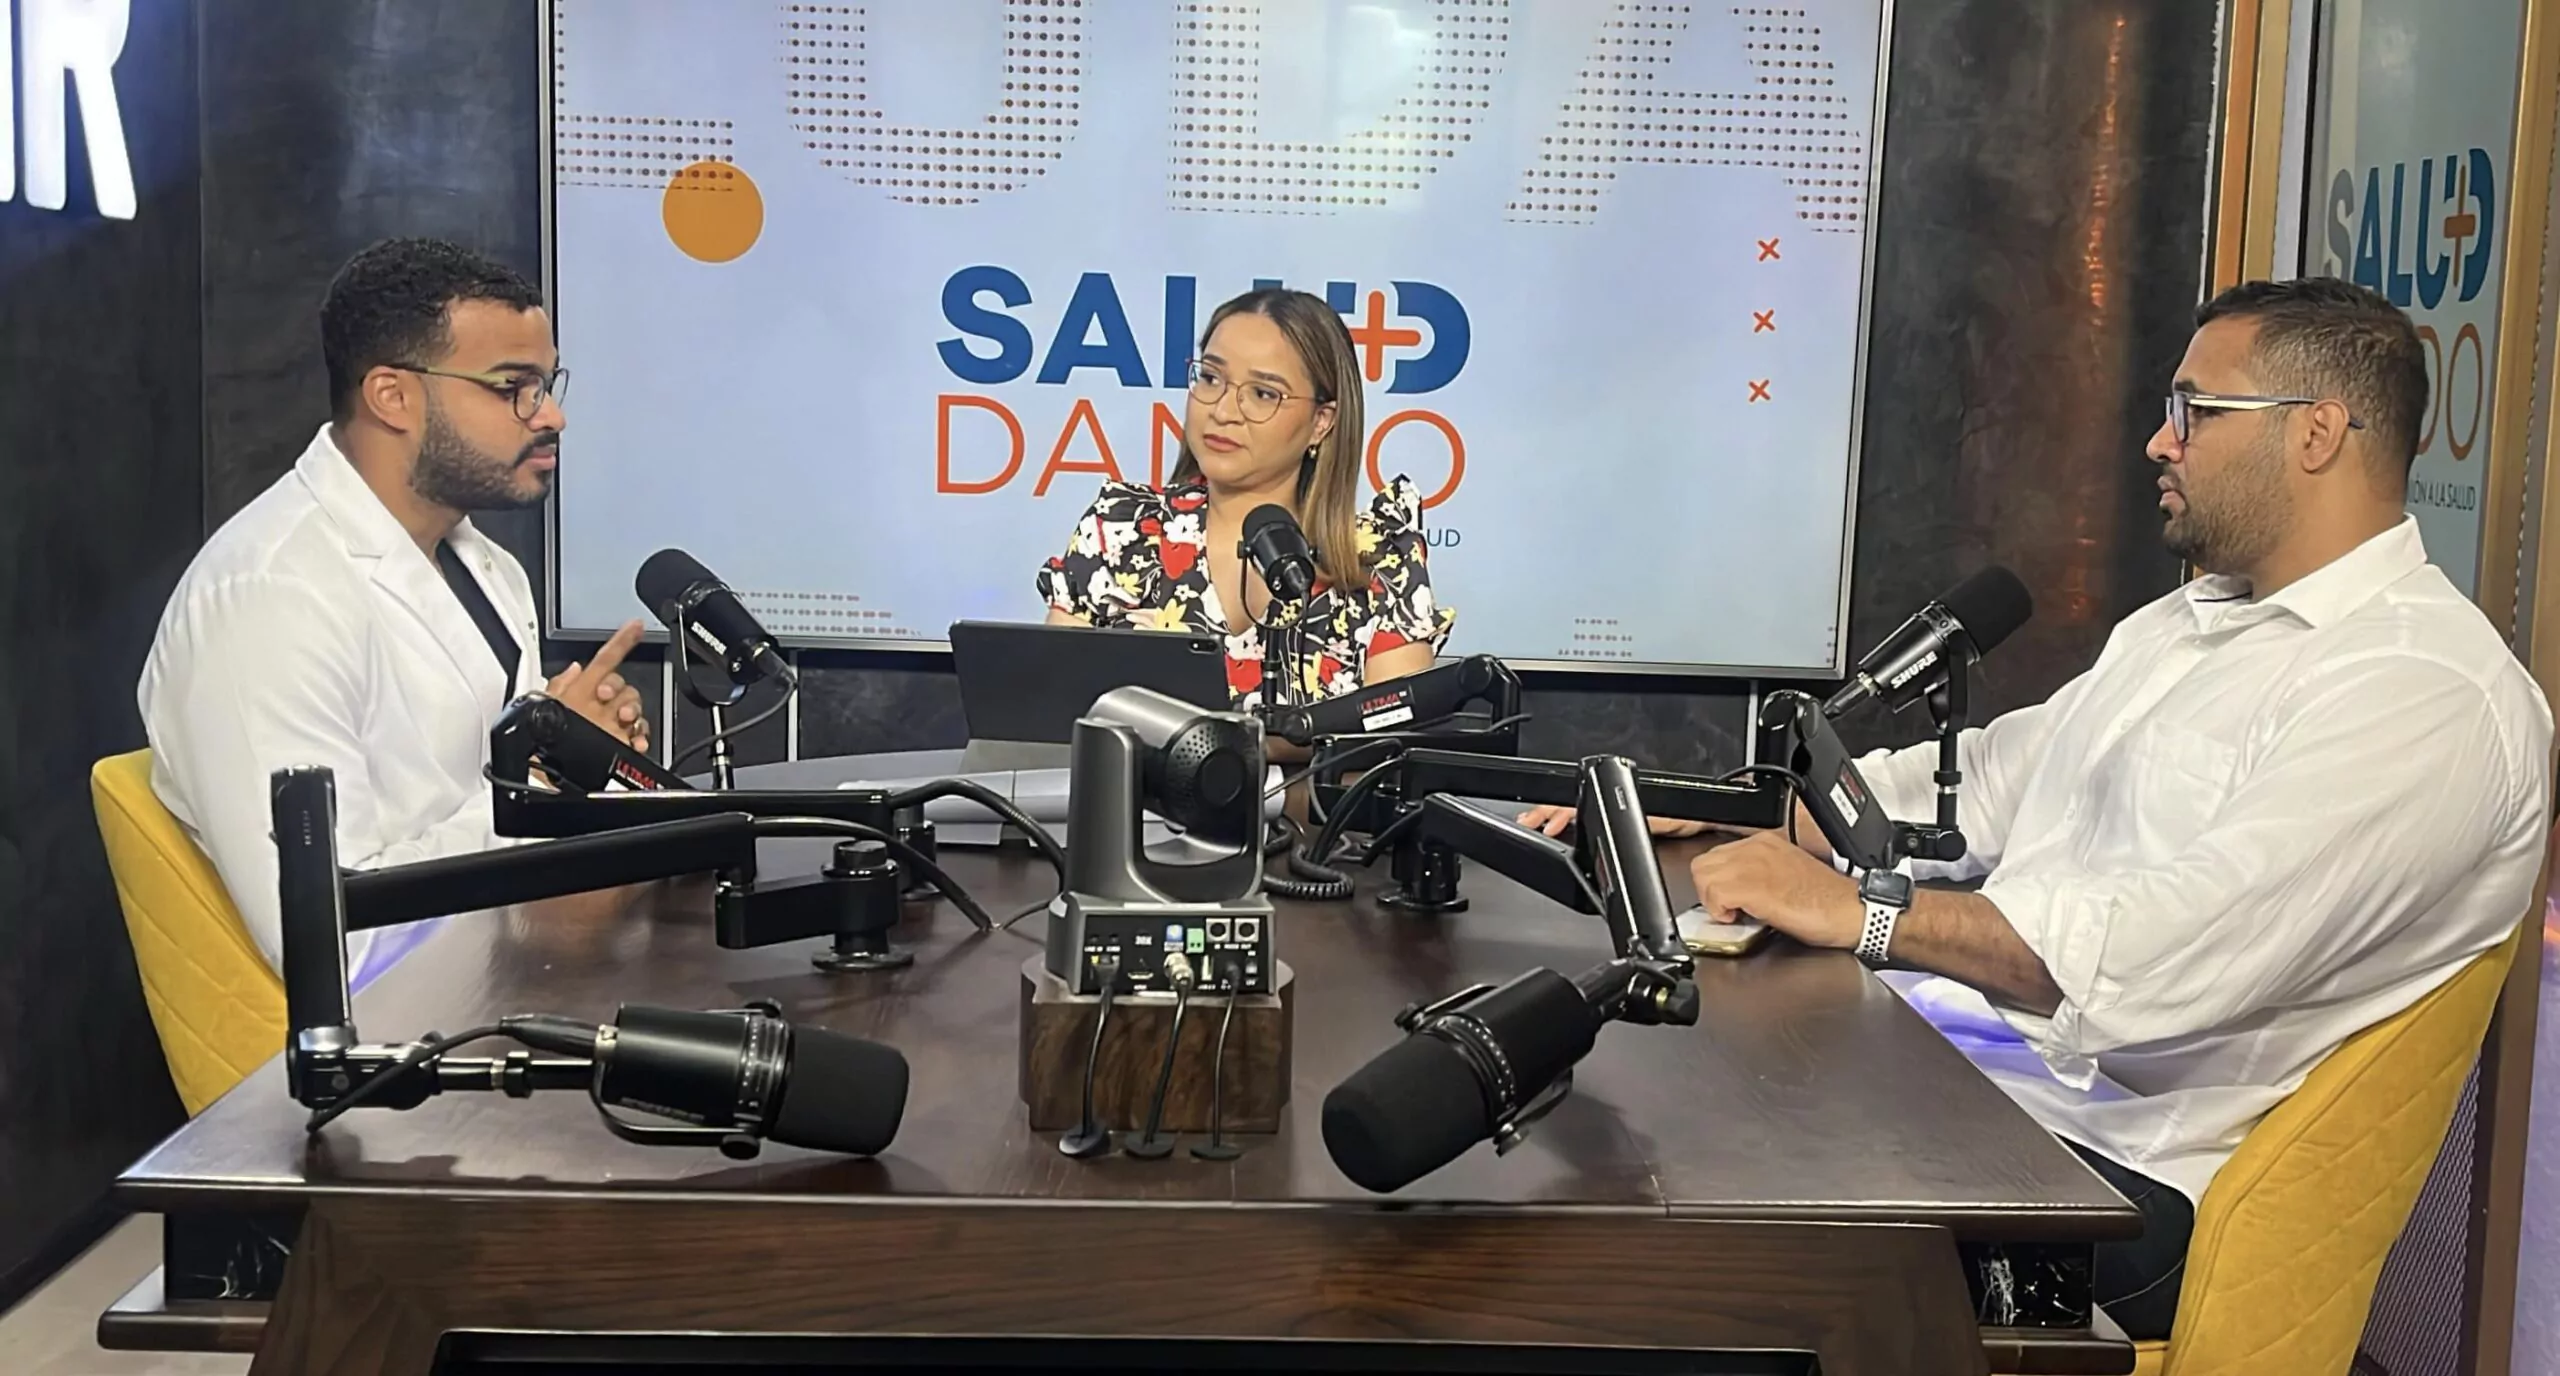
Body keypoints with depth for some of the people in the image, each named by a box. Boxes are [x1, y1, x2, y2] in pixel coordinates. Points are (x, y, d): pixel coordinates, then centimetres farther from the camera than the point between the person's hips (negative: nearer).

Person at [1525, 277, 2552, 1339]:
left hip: (2123, 1171, -8)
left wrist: (1854, 912, -25)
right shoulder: (2185, 625, 19)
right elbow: (1982, 783, 19)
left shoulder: (2428, 692, -14)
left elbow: (2172, 951, -27)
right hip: (1965, 1066, 9)